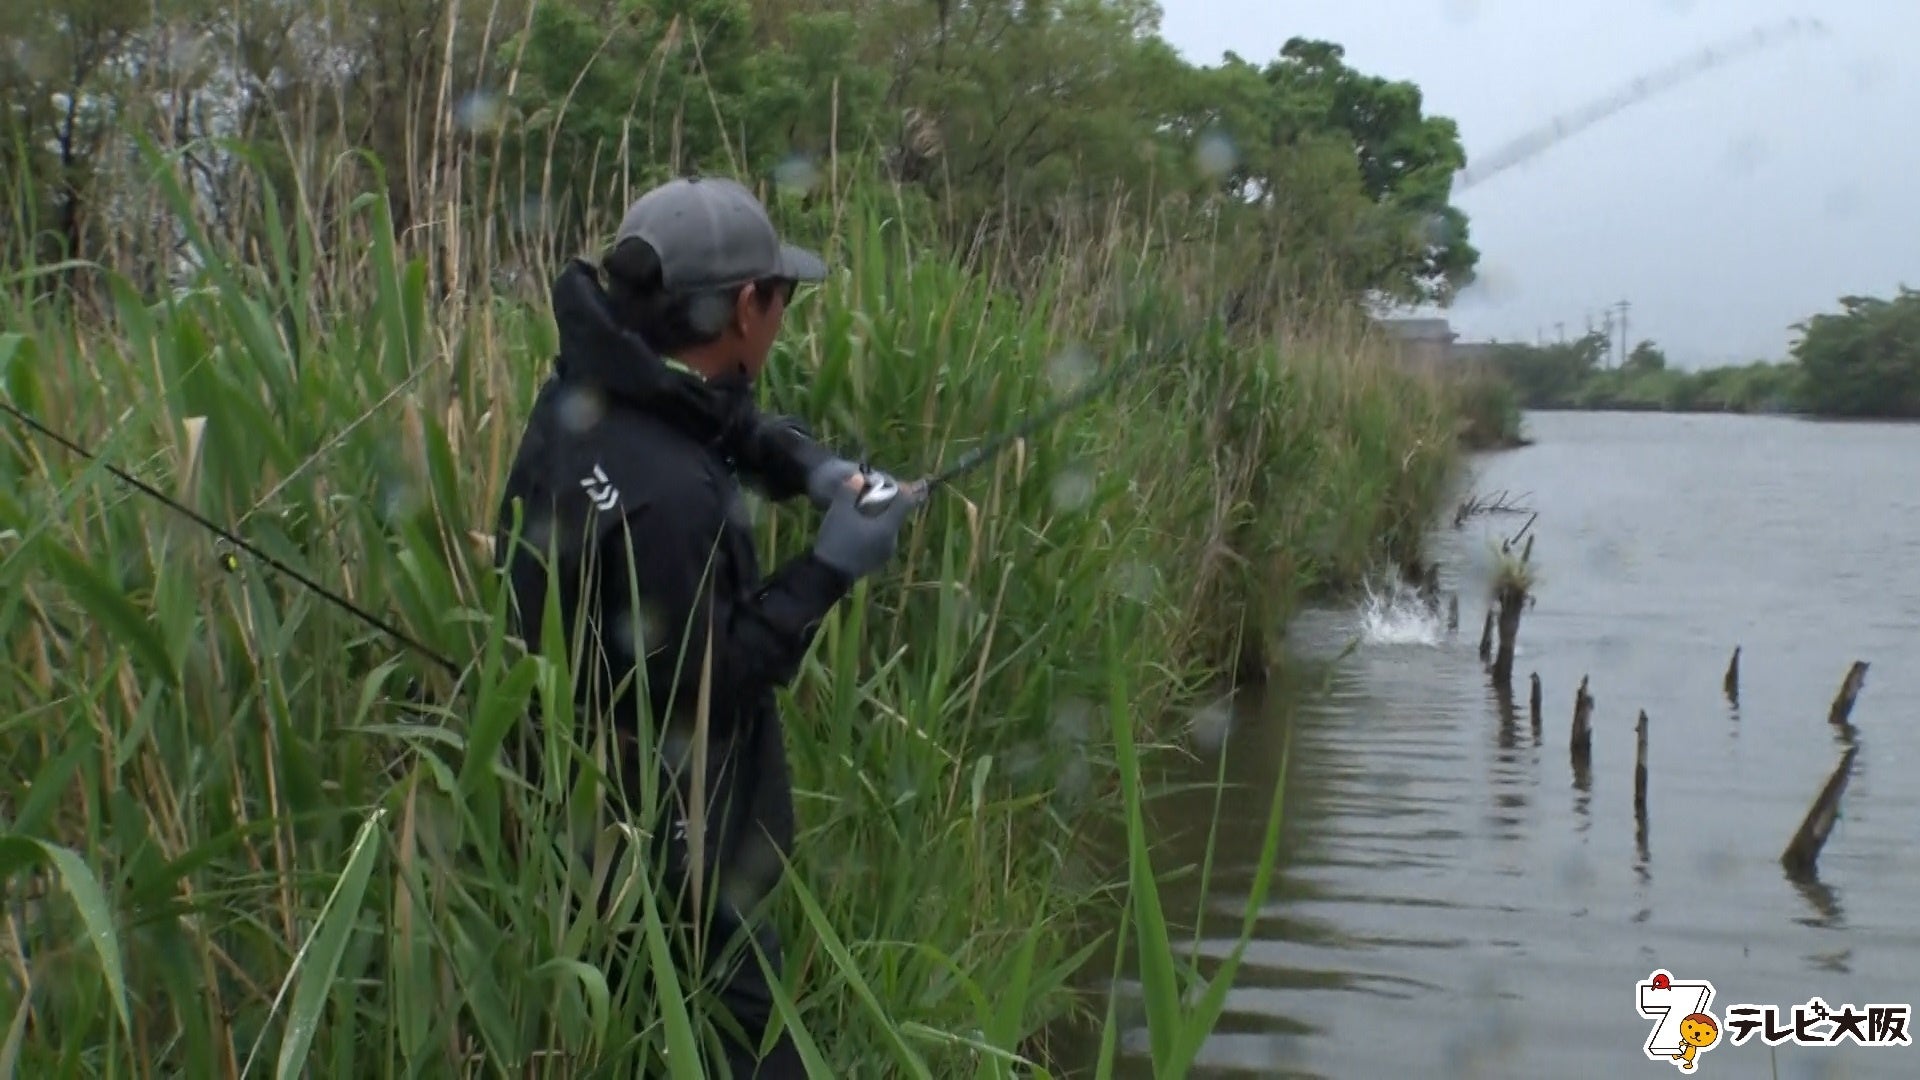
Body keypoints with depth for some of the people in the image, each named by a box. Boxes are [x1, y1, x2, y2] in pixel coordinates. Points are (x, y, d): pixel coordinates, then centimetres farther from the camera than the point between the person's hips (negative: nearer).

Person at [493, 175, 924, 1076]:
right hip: (661, 847, -10)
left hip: (589, 796, 10)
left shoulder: (592, 386, -4)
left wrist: (809, 464, -1)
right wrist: (829, 569, -20)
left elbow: (724, 420, 17)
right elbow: (704, 688, -26)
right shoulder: (663, 495, -33)